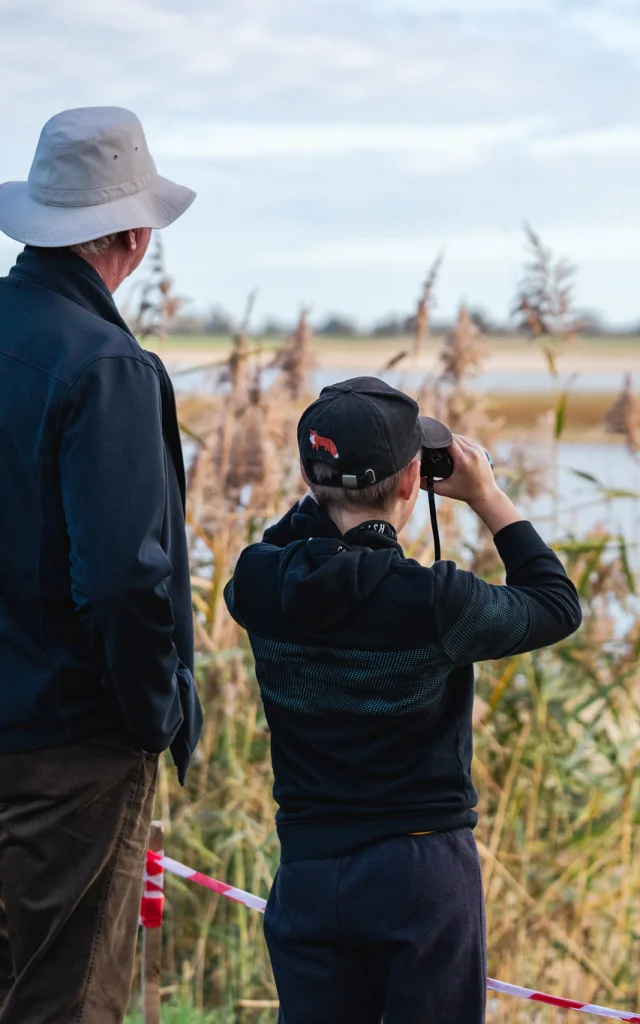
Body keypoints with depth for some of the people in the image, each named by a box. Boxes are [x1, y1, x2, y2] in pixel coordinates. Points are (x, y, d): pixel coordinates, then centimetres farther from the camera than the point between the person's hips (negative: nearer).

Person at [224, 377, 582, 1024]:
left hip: (308, 873, 3)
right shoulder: (435, 603, -19)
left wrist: (329, 491, 12)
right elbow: (558, 606, 0)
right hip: (424, 871, -3)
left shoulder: (260, 587, -8)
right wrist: (489, 499, 5)